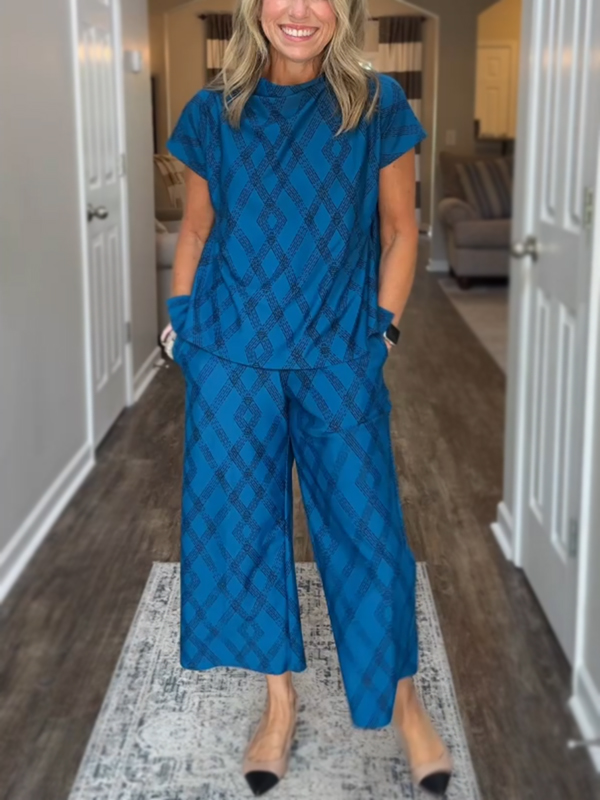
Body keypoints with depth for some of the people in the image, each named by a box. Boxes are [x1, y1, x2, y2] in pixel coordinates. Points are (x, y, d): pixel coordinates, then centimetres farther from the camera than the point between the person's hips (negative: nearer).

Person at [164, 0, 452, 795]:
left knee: (366, 525, 2)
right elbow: (196, 231, 11)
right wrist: (182, 322, 5)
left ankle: (404, 701, 23)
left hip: (340, 357, -1)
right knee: (242, 523, 7)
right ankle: (280, 700, 25)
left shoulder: (378, 105, 0)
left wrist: (383, 327, -1)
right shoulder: (214, 112, 3)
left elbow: (399, 230, 4)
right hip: (232, 354, 2)